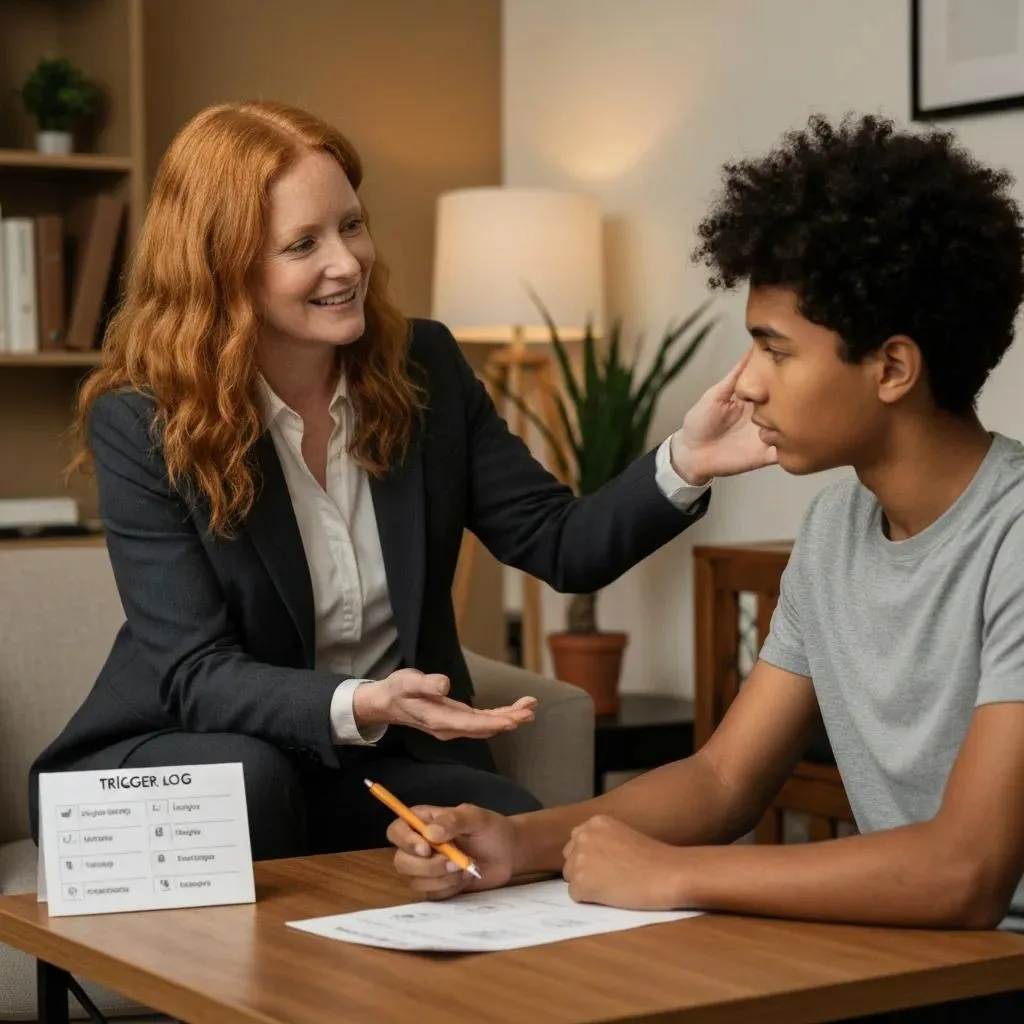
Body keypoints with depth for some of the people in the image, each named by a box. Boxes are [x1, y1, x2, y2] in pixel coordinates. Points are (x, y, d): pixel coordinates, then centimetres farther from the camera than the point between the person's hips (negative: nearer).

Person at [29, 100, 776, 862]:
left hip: (389, 760, 3)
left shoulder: (425, 368, -3)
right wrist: (360, 705, -39)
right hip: (179, 758, -2)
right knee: (246, 782, -37)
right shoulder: (140, 421, -15)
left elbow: (563, 547, -2)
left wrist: (683, 464, -21)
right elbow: (198, 676, -20)